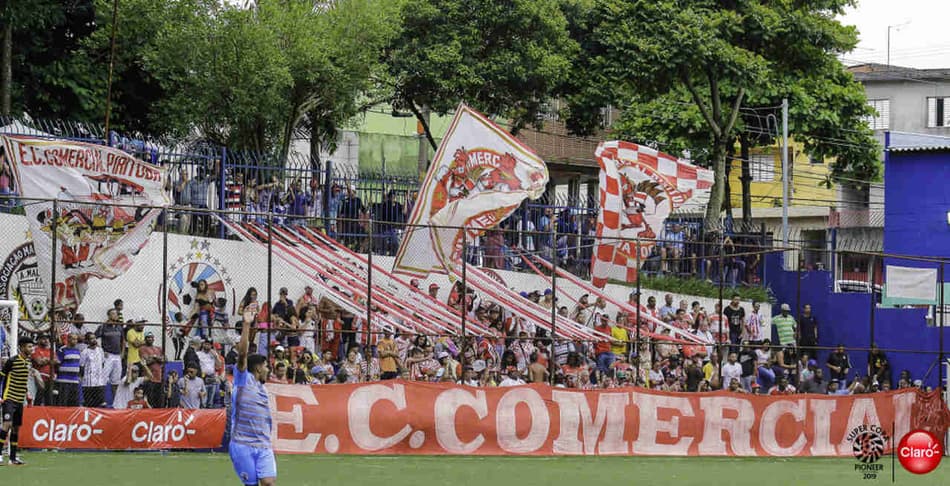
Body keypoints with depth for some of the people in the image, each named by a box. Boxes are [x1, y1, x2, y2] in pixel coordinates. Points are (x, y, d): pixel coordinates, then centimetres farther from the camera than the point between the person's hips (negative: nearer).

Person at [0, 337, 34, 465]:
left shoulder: (28, 361, 9)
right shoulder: (12, 361, -13)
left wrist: (26, 393, 20)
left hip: (19, 400, 7)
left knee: (16, 428, 10)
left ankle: (13, 457, 16)